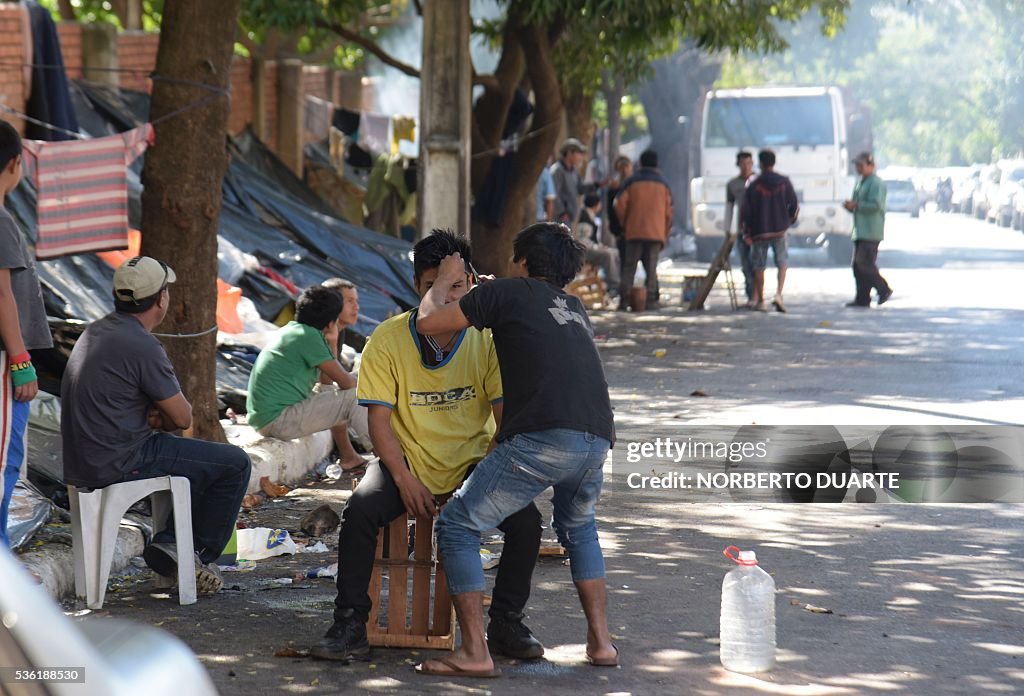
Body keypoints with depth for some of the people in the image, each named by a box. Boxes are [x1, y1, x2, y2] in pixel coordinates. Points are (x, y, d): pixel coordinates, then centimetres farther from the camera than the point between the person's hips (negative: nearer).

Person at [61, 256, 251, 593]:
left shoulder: (96, 331, 10)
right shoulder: (142, 346, -18)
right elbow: (183, 418, -11)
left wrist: (154, 416, 4)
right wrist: (162, 419, 11)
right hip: (118, 464, -9)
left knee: (199, 457, 27)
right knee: (235, 463, 1)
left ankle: (169, 542, 20)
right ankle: (197, 554, 7)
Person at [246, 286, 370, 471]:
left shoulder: (291, 330, 15)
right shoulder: (308, 336, -13)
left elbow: (328, 379, 24)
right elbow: (345, 381, -12)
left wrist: (331, 344, 15)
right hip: (278, 420, -10)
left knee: (332, 394, 27)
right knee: (353, 397, -7)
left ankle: (348, 457, 29)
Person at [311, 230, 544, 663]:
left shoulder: (487, 339, -5)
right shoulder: (388, 339, -7)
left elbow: (507, 418, -4)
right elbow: (379, 420, -7)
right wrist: (405, 480, -19)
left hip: (472, 464, 1)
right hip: (408, 462, -1)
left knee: (526, 519, -24)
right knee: (360, 510, -30)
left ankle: (506, 624, -4)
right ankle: (351, 625, -16)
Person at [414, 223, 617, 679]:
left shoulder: (509, 292, 10)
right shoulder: (575, 308, 28)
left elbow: (428, 321, 10)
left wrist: (445, 281, 30)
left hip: (542, 439, -6)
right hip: (597, 440, 7)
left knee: (457, 525, 5)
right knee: (578, 528, 34)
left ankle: (474, 653, -3)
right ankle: (600, 642, 26)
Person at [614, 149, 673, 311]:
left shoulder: (631, 181, 2)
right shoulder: (663, 183, 7)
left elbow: (619, 205, -4)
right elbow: (669, 212, 7)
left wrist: (625, 224, 12)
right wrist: (665, 234, 15)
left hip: (634, 231, -1)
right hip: (656, 233, 1)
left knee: (629, 267, 3)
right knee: (652, 267, 4)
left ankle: (624, 299, -5)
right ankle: (651, 300, -3)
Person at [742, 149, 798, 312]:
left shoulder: (753, 185, -6)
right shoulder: (784, 182, -1)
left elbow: (746, 210, -7)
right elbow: (794, 204, 3)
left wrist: (747, 233, 1)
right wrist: (789, 221, 19)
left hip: (760, 231, -1)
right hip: (780, 230, 1)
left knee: (759, 266, 8)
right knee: (782, 262, 10)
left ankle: (759, 300, 10)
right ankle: (779, 294, -9)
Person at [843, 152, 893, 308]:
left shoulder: (876, 183, -10)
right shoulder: (861, 183, 21)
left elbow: (876, 205, -21)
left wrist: (856, 205, -17)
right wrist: (851, 206, 8)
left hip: (871, 232, -10)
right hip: (860, 232, 10)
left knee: (865, 264, -14)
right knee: (858, 266, 6)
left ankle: (884, 289, -1)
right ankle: (862, 299, 8)